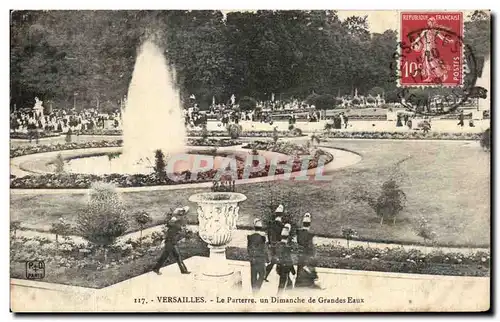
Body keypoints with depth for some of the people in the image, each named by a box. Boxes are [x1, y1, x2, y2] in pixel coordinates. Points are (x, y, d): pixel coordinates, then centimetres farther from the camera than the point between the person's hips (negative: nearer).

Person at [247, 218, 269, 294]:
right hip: (261, 259, -4)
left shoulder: (250, 237, -2)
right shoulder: (263, 237, -16)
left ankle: (254, 289, 20)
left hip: (252, 259, 4)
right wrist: (267, 259, 3)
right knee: (262, 275, 11)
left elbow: (248, 248, 6)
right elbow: (265, 250, -10)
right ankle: (257, 288, -5)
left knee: (253, 276, 13)